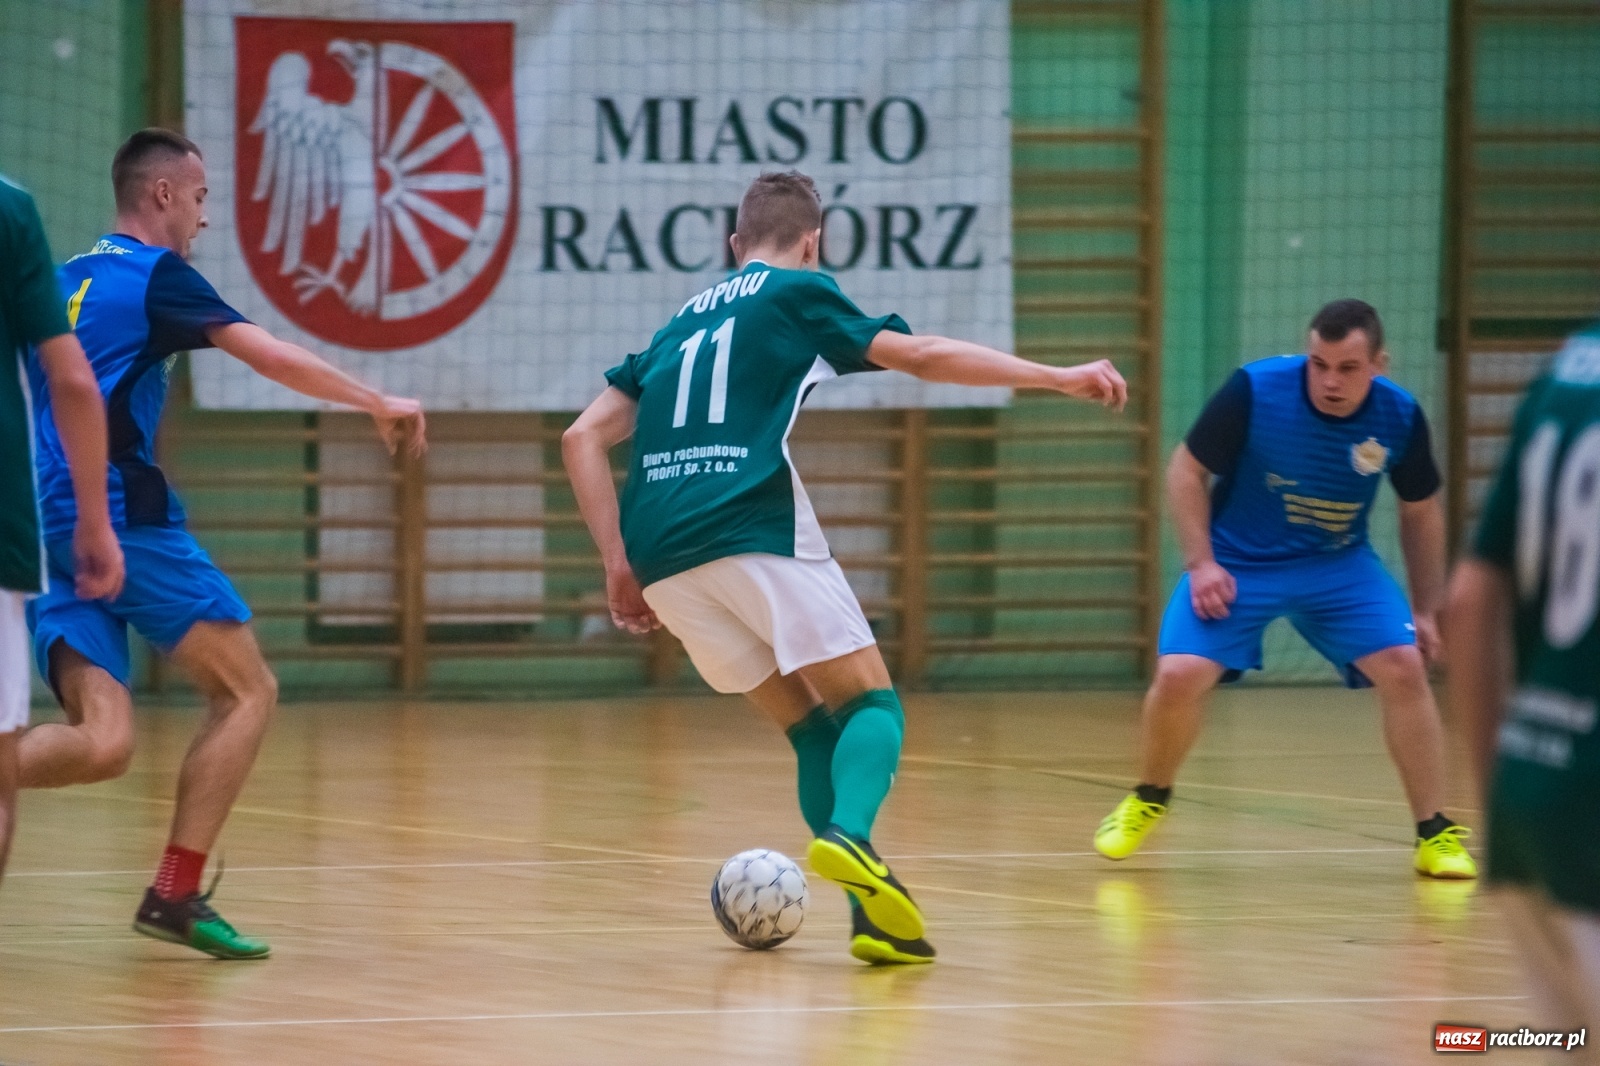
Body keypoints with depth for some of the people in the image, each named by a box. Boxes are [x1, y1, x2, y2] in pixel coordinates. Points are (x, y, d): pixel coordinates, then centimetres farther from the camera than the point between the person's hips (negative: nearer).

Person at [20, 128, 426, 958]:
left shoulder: (61, 282, 21)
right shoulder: (156, 275, -1)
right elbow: (269, 357, -10)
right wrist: (379, 404, -2)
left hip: (46, 530, 7)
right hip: (123, 516, -7)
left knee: (102, 743, -2)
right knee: (247, 690, 4)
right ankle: (175, 895, -4)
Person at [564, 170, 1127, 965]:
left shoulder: (680, 325, 28)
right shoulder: (795, 294, 12)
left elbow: (584, 437, 20)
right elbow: (922, 357, 5)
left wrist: (619, 564, 17)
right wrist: (1057, 378, 8)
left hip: (664, 560, 5)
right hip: (755, 533, -5)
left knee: (812, 727, 13)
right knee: (870, 704, 1)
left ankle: (873, 913, -5)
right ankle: (850, 835, -32)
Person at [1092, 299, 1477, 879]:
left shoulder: (1400, 417, -13)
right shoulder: (1254, 390, -21)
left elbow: (1420, 511, 5)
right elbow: (1187, 469, -8)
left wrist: (1424, 610, 5)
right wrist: (1201, 563, -16)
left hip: (1339, 565, 2)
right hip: (1236, 563, -2)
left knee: (1404, 668, -18)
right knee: (1179, 675, -19)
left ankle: (1435, 833, -6)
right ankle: (1148, 800, 12)